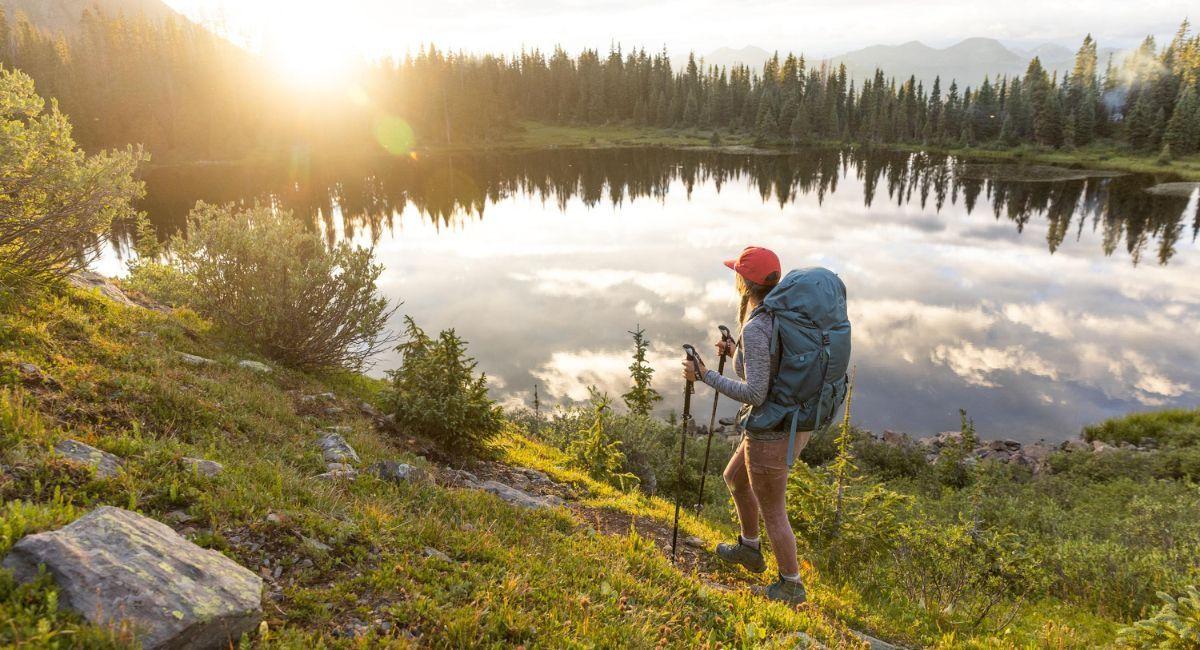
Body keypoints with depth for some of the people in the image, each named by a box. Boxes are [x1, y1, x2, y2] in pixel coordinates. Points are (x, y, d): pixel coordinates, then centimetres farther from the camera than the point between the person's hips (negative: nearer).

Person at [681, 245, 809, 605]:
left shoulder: (754, 330, -27)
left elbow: (755, 393, -30)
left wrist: (704, 376, -19)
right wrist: (737, 353, 15)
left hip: (771, 434, -9)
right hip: (797, 423, 9)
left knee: (772, 514, 16)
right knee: (735, 478, 30)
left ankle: (791, 585, 38)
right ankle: (749, 549, 50)